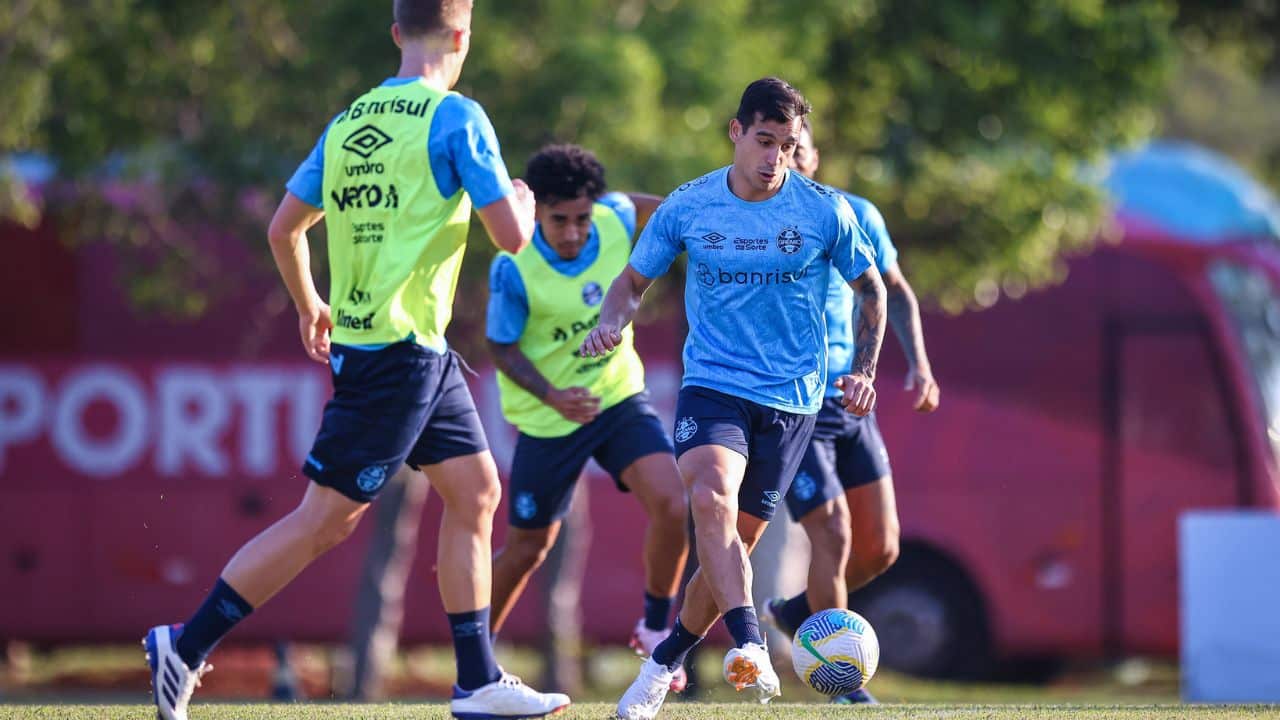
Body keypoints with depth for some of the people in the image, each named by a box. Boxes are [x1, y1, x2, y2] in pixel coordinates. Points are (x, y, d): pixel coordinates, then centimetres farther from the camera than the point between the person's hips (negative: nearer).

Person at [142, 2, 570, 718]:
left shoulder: (348, 123, 10)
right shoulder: (457, 117, -11)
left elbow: (284, 229, 15)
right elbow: (511, 234, -13)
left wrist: (309, 306, 30)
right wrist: (522, 200, 10)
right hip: (399, 352, -8)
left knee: (476, 489, 12)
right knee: (325, 519, -5)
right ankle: (186, 645, -3)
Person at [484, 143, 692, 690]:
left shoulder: (615, 220, -13)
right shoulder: (514, 270, -24)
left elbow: (647, 207, 12)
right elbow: (503, 348, -14)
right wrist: (553, 397, -28)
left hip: (619, 397, 3)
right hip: (548, 420, -3)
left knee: (672, 505, -18)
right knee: (528, 547, 8)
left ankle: (655, 630, 4)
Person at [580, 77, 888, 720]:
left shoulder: (824, 212, -3)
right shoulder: (688, 206, -1)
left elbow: (870, 289, 11)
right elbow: (634, 280, 11)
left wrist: (862, 372, 1)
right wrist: (613, 322, -11)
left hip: (790, 399, 0)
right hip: (712, 384, 0)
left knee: (733, 544, 1)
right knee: (709, 495, -30)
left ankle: (663, 663, 24)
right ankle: (750, 650, -38)